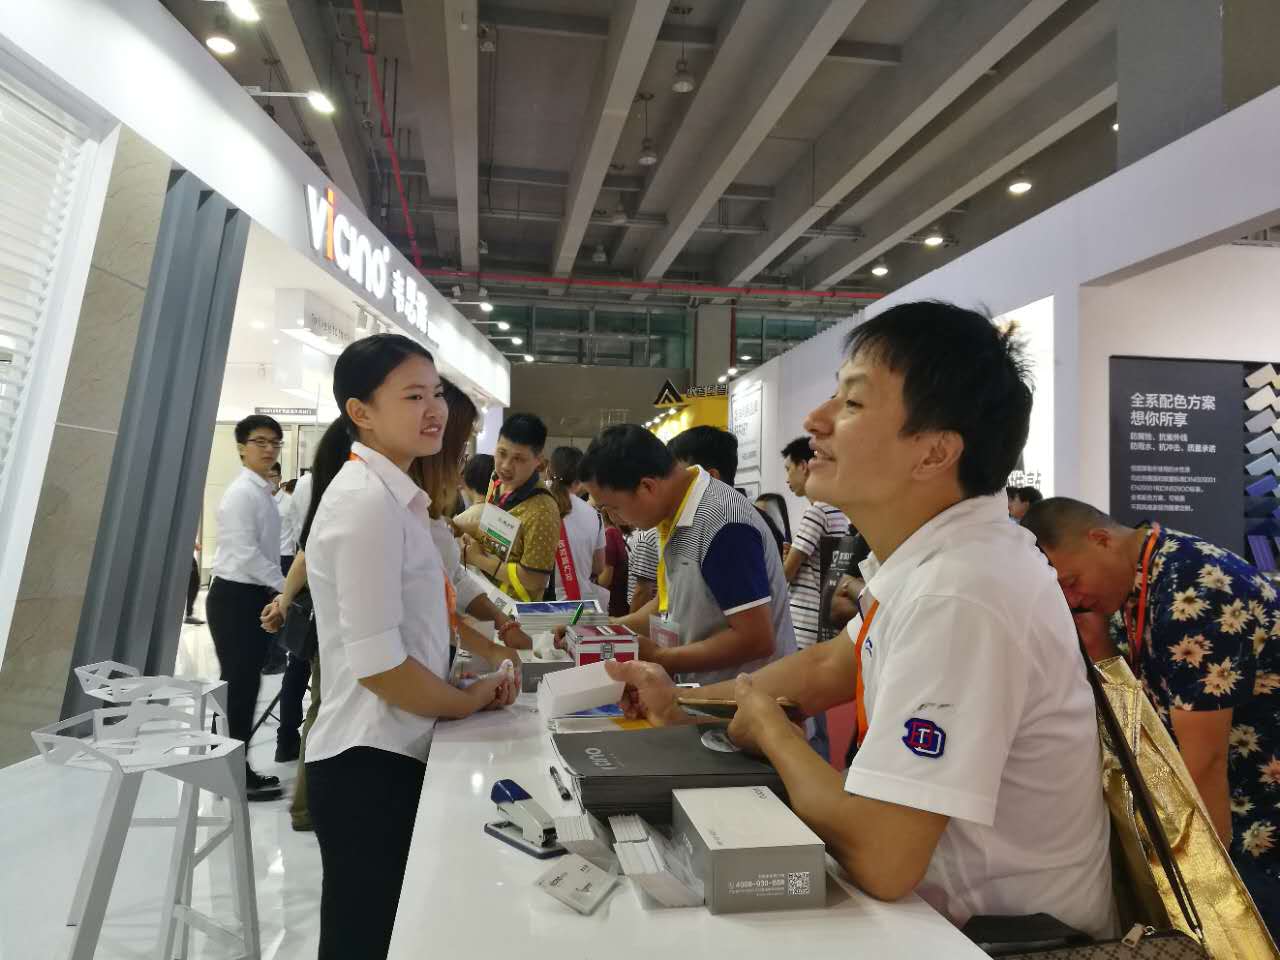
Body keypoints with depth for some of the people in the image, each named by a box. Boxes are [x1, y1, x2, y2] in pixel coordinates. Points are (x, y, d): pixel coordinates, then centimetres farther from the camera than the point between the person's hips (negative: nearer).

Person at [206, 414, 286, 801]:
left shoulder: (263, 493, 13)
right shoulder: (241, 493, -15)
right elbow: (247, 554, -21)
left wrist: (278, 591, 10)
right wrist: (286, 587, -16)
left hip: (255, 597, 9)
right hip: (235, 598, -9)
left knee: (246, 685, 15)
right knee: (238, 685, -2)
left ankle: (237, 768, 26)